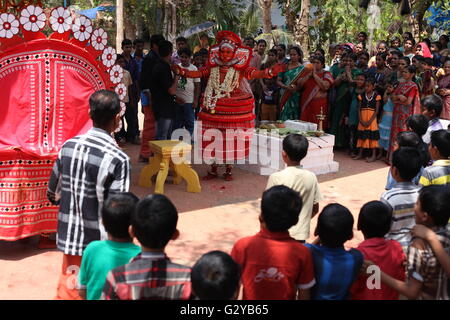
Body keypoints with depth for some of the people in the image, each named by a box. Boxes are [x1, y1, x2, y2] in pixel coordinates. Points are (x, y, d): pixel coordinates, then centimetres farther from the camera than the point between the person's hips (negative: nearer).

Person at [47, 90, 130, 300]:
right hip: (100, 244, -5)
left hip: (69, 238, 5)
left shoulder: (68, 146, -3)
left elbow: (53, 195, 7)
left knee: (67, 292, 18)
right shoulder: (117, 158, -20)